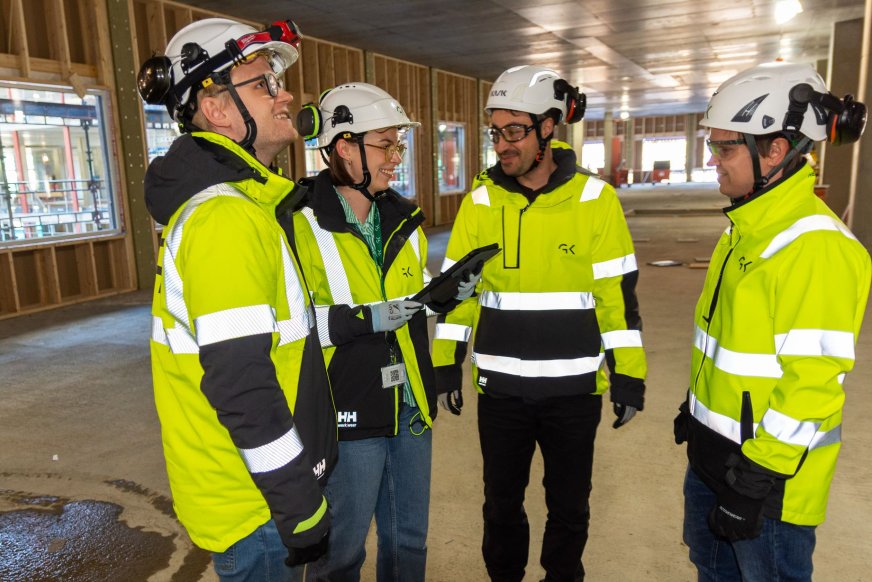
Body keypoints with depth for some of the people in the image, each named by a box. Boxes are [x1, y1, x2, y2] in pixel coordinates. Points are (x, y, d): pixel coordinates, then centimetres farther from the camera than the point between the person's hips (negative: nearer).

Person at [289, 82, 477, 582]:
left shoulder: (403, 219, 9)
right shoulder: (302, 223, -15)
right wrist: (364, 319, -24)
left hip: (411, 407, 7)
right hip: (347, 414, -6)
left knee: (409, 537, 22)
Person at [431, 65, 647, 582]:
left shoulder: (595, 198, -7)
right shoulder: (481, 199, -1)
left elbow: (618, 293, -4)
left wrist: (629, 374, -4)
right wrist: (446, 362, 4)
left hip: (574, 387, -1)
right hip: (500, 387, 2)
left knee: (569, 504, 17)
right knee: (501, 501, 17)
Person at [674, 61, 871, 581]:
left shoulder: (815, 246, -24)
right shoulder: (748, 227, 6)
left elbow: (813, 382, -25)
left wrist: (758, 477, -20)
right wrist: (696, 410, 19)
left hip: (769, 471, -9)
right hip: (714, 450, 9)